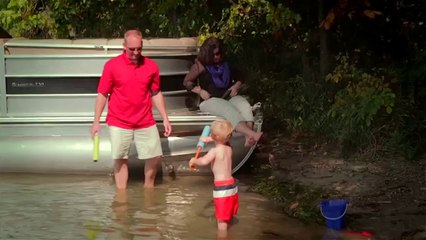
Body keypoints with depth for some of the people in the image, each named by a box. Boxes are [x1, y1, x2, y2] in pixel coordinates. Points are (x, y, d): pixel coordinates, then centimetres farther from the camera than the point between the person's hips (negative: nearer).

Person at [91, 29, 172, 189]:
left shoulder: (151, 66, 0)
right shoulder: (112, 65, -8)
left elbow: (156, 94, 9)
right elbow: (102, 94, -4)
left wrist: (165, 118, 5)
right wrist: (96, 121, -7)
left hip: (145, 122, 3)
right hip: (119, 122, -2)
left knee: (156, 157, 6)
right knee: (120, 159, 3)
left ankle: (148, 188, 28)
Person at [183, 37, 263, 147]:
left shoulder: (227, 64, 16)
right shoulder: (201, 65, 4)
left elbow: (239, 78, 27)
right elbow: (187, 82, 6)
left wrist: (236, 86, 5)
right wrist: (199, 91, -9)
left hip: (229, 97, 4)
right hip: (211, 100, -4)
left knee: (245, 105, -30)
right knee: (230, 109, -37)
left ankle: (249, 138, -51)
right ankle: (251, 134, -57)